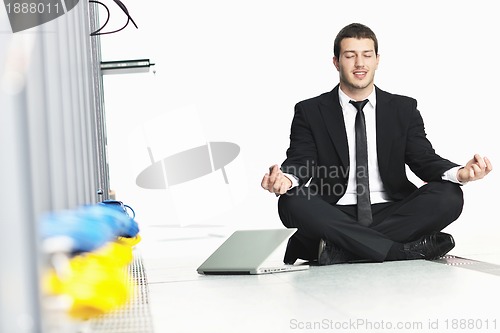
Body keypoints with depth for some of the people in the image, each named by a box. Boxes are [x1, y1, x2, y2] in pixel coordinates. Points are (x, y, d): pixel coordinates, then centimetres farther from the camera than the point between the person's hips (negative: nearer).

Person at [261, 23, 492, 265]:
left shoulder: (404, 109, 13)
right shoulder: (310, 112, 8)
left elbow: (424, 160, 3)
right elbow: (299, 162, -3)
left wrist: (460, 173, -20)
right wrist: (285, 178, -30)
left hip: (390, 213, 2)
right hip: (334, 216, -1)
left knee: (449, 195, -24)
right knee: (292, 202, -32)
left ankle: (337, 248, -28)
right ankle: (407, 249, -32)